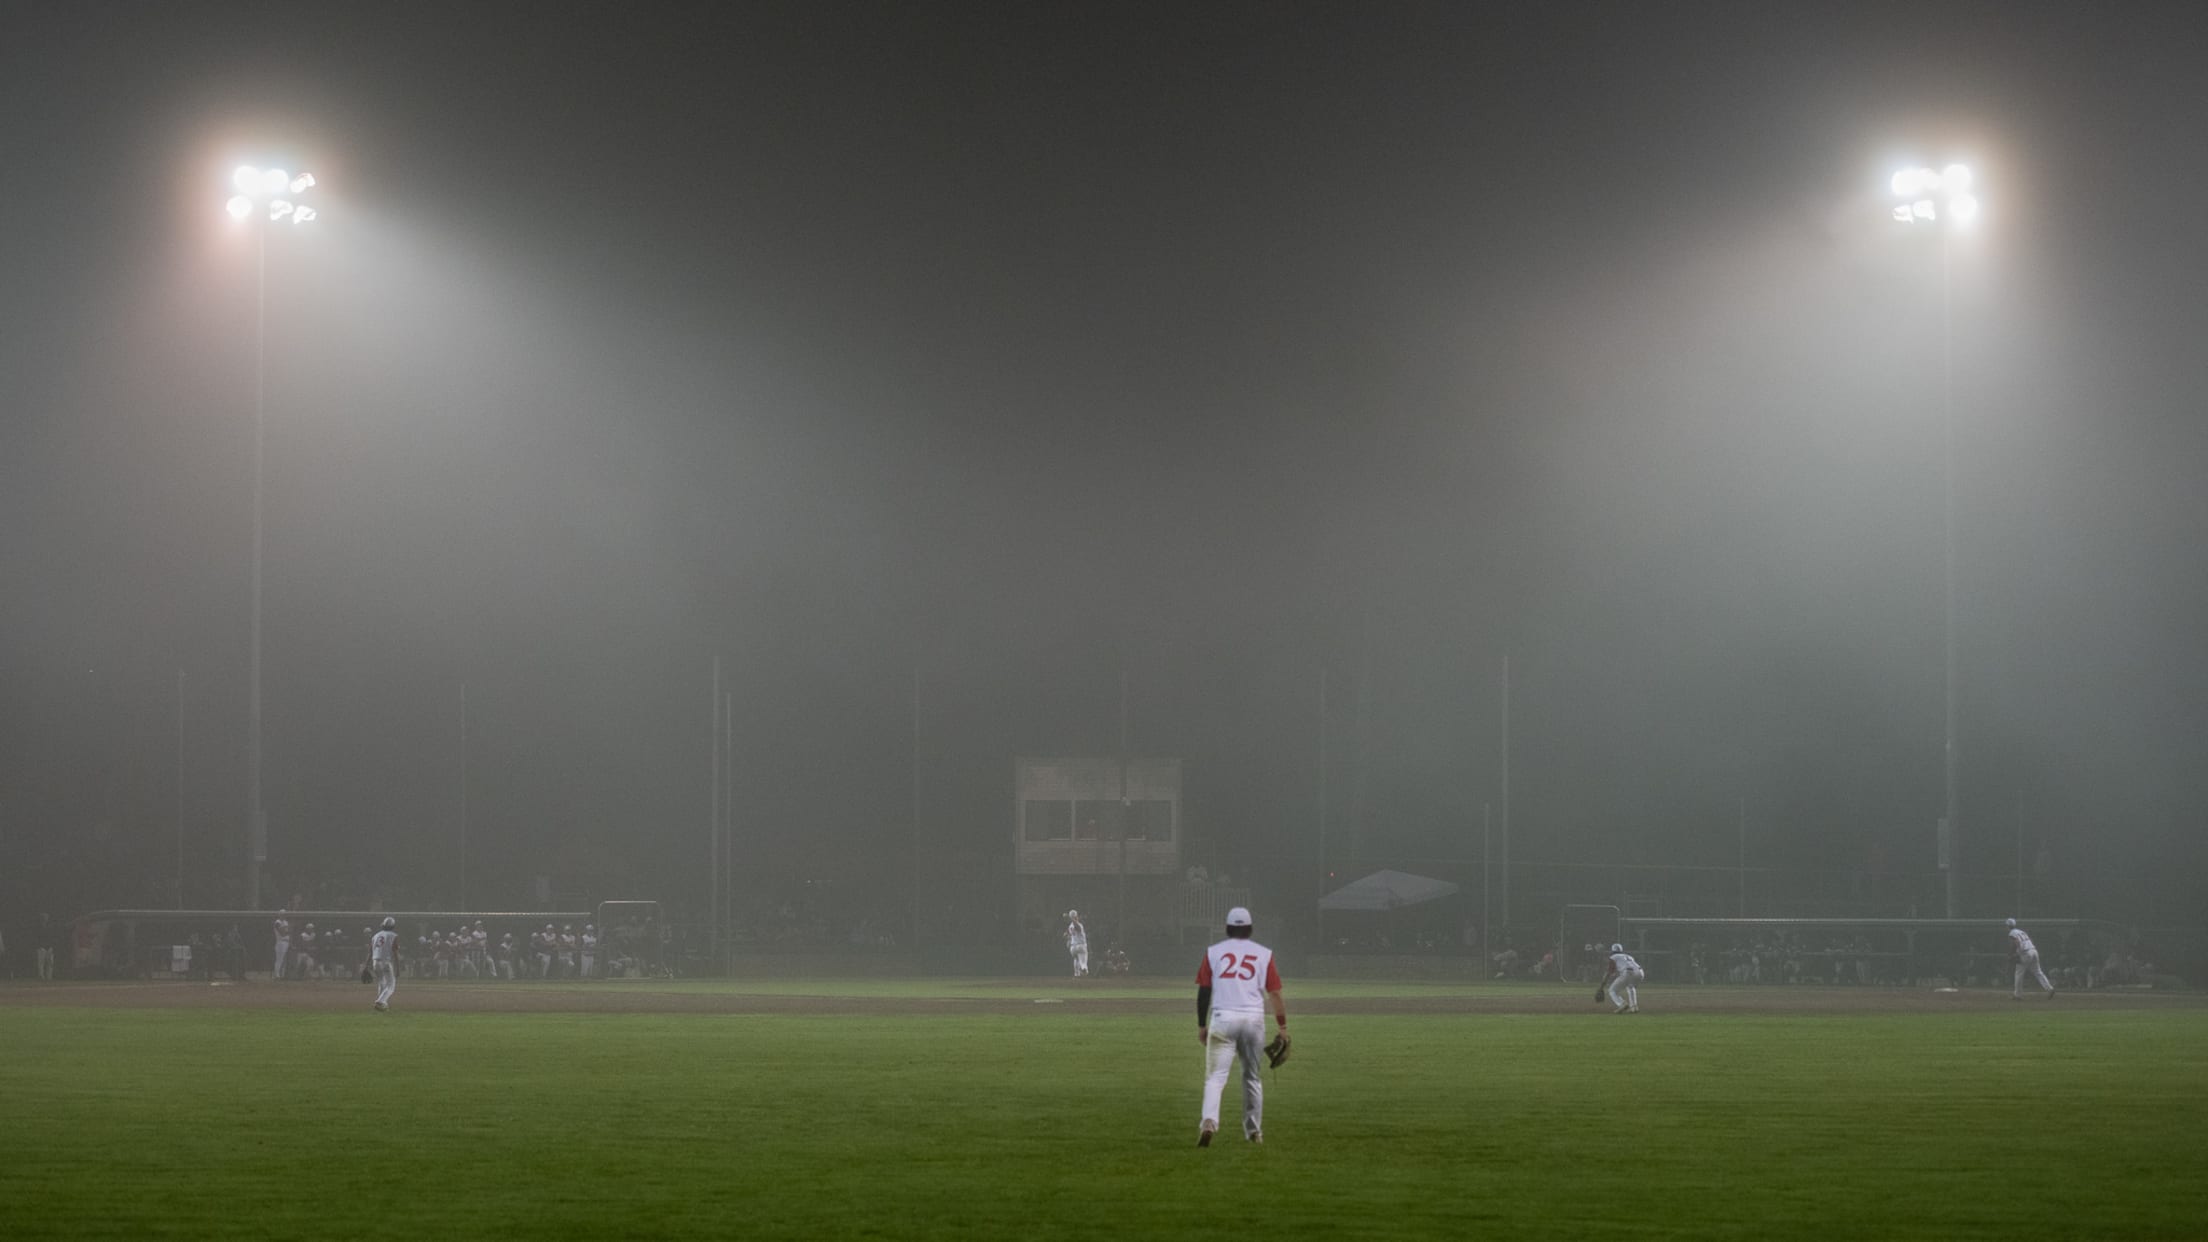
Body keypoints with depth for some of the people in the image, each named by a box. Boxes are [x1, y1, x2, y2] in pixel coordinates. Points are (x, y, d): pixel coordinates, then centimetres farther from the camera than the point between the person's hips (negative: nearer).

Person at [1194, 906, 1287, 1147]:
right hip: (1253, 1019, 1)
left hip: (1222, 1019, -1)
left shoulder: (1213, 952, 8)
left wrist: (1201, 1026, 12)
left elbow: (1204, 992, 5)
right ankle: (1254, 1131, 21)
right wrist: (1283, 1027, 10)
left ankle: (1209, 1121, -29)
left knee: (1216, 1075, -6)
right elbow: (1274, 993, 5)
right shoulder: (1263, 954, 8)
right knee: (1252, 1076, 16)